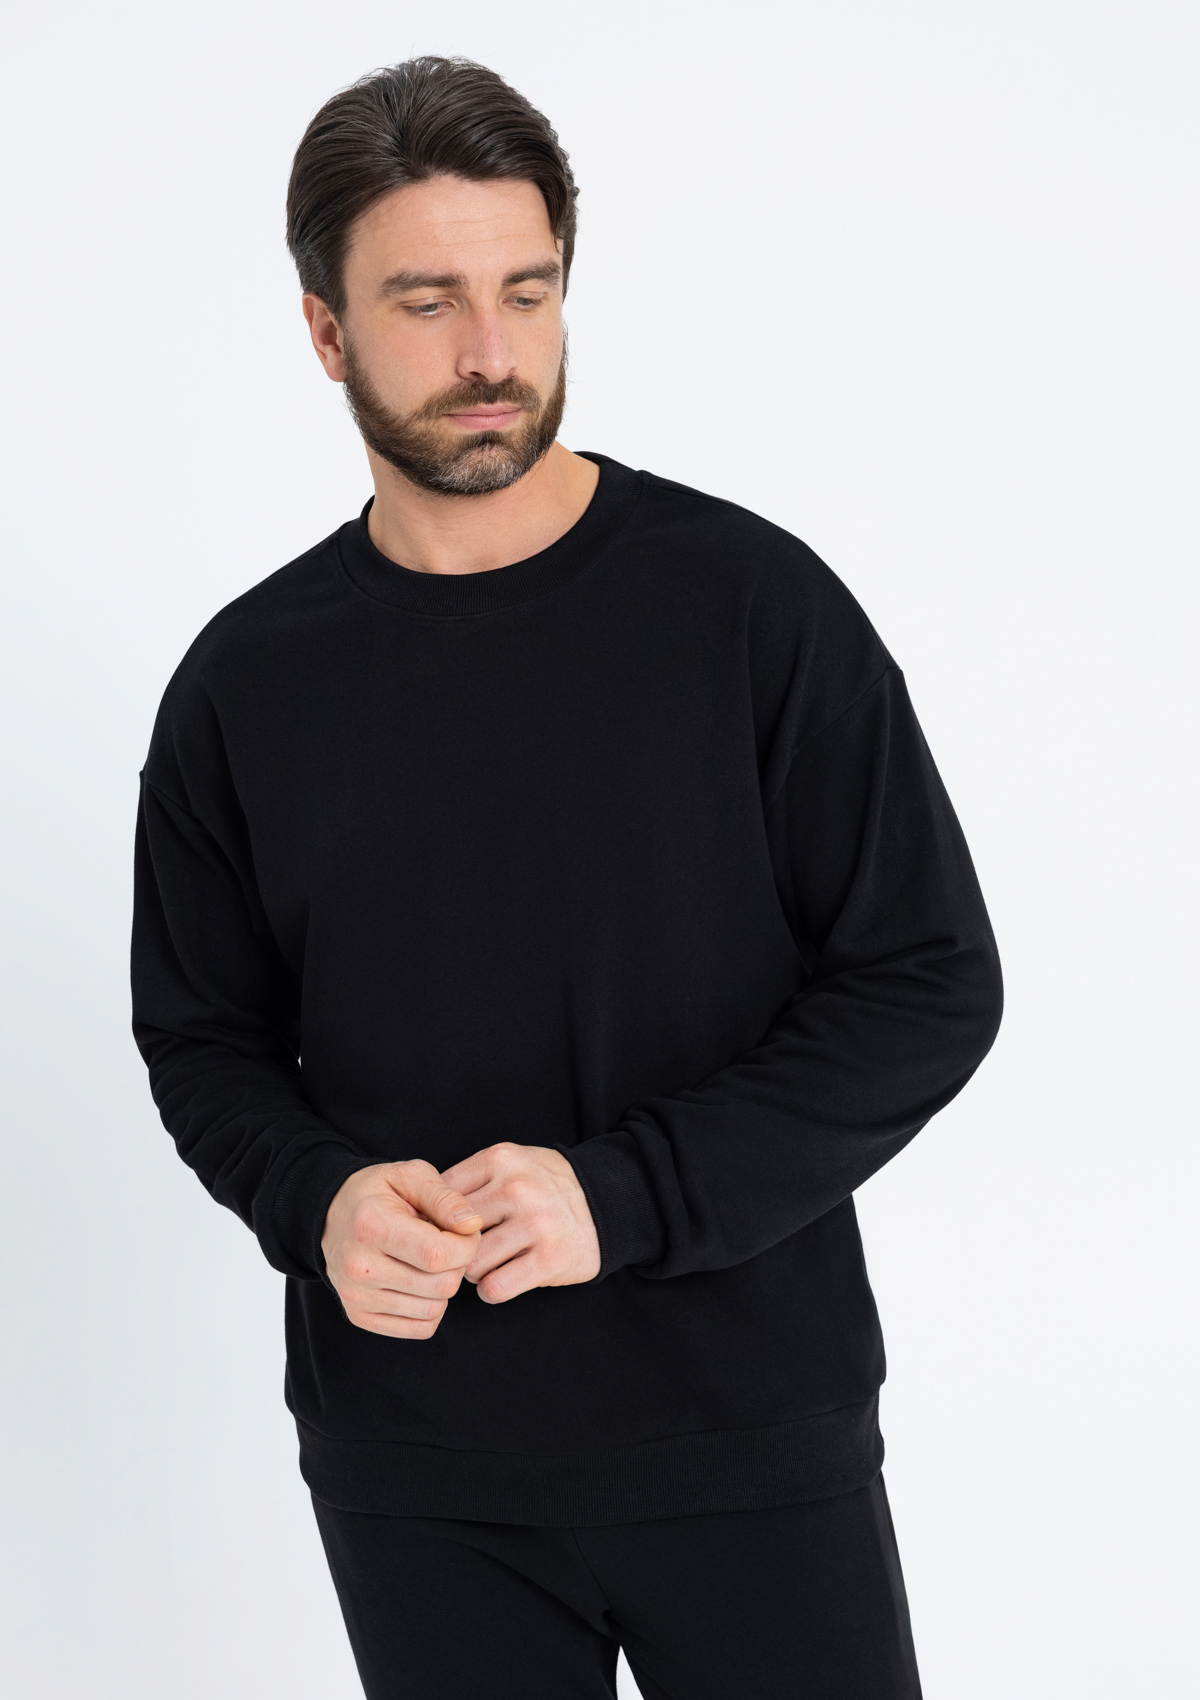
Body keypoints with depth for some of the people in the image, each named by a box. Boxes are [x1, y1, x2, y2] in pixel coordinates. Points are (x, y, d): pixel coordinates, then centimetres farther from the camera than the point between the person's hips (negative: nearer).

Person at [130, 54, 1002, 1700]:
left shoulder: (748, 602, -8)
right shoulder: (249, 682, 0)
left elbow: (931, 984, -7)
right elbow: (203, 1035, 10)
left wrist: (627, 1194, -18)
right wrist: (317, 1196, -12)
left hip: (750, 1437, -2)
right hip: (412, 1468, 2)